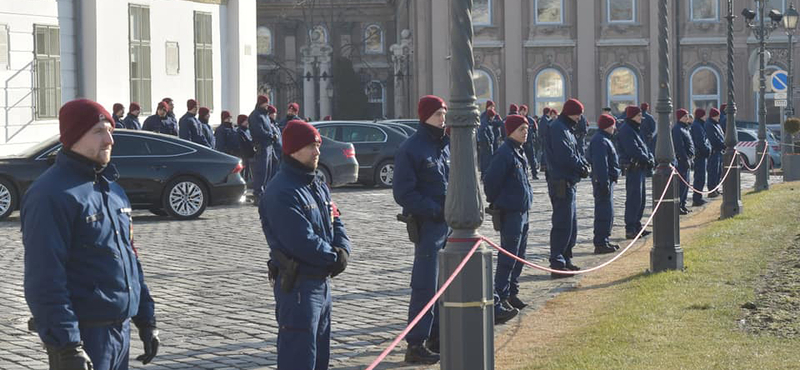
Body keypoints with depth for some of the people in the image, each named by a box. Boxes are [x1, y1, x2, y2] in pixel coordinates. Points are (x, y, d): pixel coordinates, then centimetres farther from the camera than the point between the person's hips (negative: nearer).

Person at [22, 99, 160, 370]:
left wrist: (146, 319, 18)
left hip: (121, 330, 8)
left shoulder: (111, 187, 15)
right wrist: (67, 346, -24)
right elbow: (45, 279, -19)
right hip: (83, 336, -8)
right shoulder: (51, 195, -14)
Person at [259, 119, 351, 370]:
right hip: (297, 285, -10)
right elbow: (303, 241, -24)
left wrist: (343, 251, -7)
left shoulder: (318, 186, 14)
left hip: (322, 281, 10)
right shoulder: (281, 192, -18)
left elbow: (335, 223, 14)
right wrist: (334, 258, -10)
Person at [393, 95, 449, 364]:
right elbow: (403, 193, -14)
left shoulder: (447, 145, 11)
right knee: (425, 286, -8)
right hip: (427, 224, -8)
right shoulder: (410, 149, -11)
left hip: (451, 223, 8)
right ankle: (416, 344, -4)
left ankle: (437, 335, 26)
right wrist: (435, 210, -17)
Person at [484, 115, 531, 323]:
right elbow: (491, 181, -17)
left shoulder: (520, 153, 12)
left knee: (519, 256, 16)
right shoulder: (505, 153, -17)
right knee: (508, 257, -9)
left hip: (522, 211, 9)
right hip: (510, 213, -9)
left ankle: (512, 293, 27)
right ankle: (500, 300, -8)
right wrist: (495, 203, -6)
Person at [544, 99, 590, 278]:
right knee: (563, 224, -10)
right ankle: (557, 264, -9)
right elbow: (565, 156, -23)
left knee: (571, 224, 16)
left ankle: (565, 259, 23)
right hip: (561, 183, -11)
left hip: (569, 183, 11)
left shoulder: (566, 129, 18)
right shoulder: (558, 129, -15)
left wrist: (583, 163, -3)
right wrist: (582, 167, -9)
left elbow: (574, 153, 16)